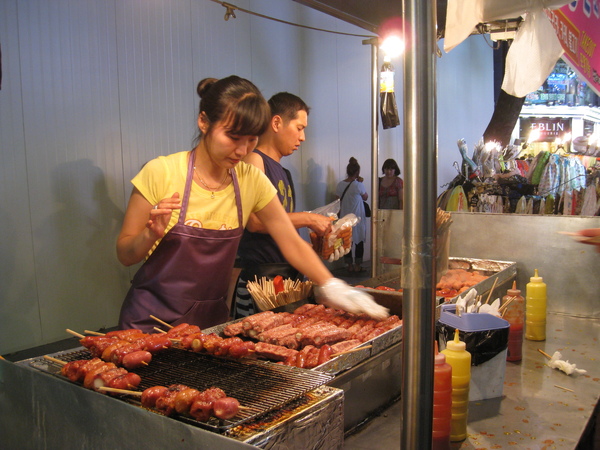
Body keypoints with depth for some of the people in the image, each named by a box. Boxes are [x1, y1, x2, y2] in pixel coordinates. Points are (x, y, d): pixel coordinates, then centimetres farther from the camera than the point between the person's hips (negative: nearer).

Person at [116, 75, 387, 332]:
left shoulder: (252, 181, -5)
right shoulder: (160, 173, -14)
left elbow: (291, 243, -1)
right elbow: (124, 254, -7)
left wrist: (331, 287, -15)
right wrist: (152, 234, -28)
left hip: (211, 321, 3)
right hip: (151, 322, -3)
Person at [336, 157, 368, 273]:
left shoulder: (340, 185, -2)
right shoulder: (358, 185, -15)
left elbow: (339, 198, 8)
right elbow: (365, 197, 1)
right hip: (357, 218, -4)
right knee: (359, 241, 8)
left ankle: (349, 265, 16)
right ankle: (357, 265, 13)